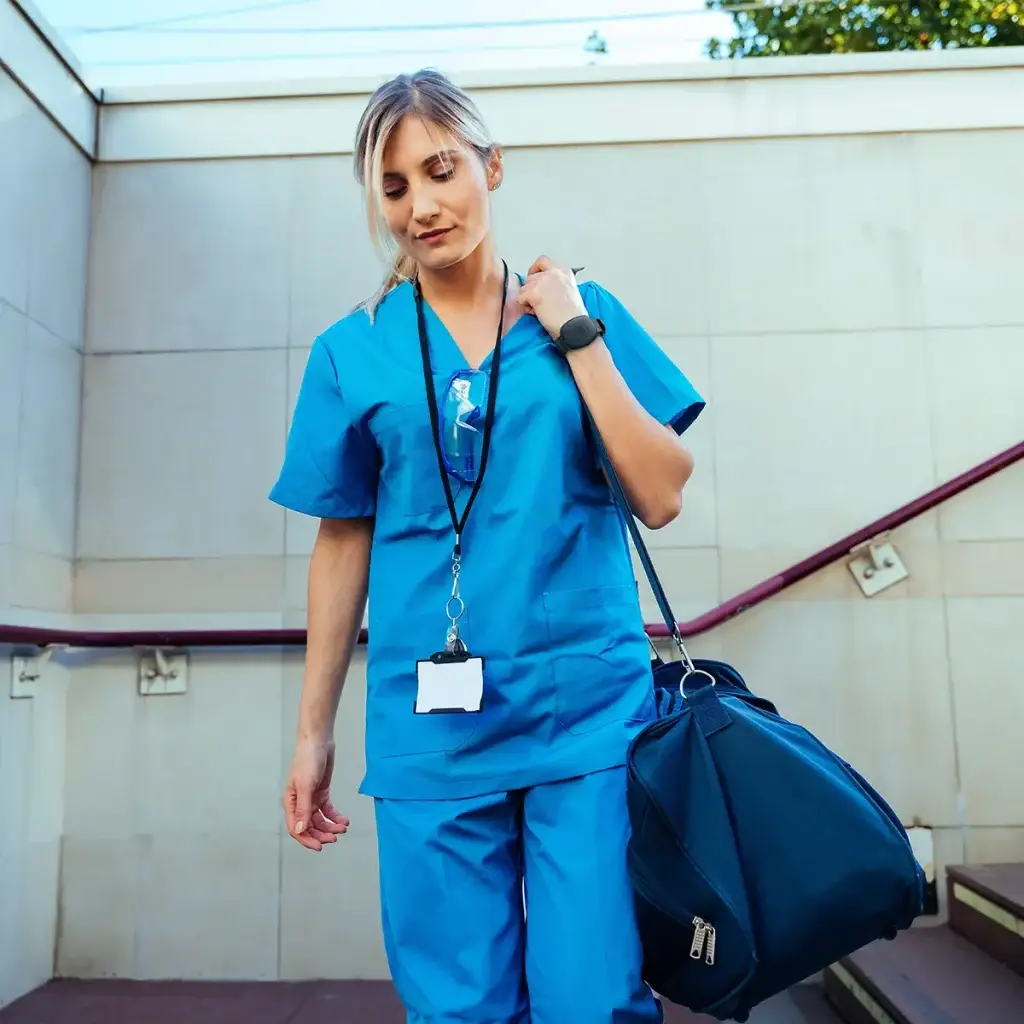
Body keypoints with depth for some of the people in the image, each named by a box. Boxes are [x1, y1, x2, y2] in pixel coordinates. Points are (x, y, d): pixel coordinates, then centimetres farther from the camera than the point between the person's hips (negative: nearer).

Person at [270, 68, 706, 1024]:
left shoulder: (583, 312, 4)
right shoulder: (352, 351, 3)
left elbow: (661, 497, -3)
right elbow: (342, 544, 7)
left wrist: (576, 336, -8)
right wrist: (313, 731, 10)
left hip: (590, 717, 0)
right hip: (430, 731, 1)